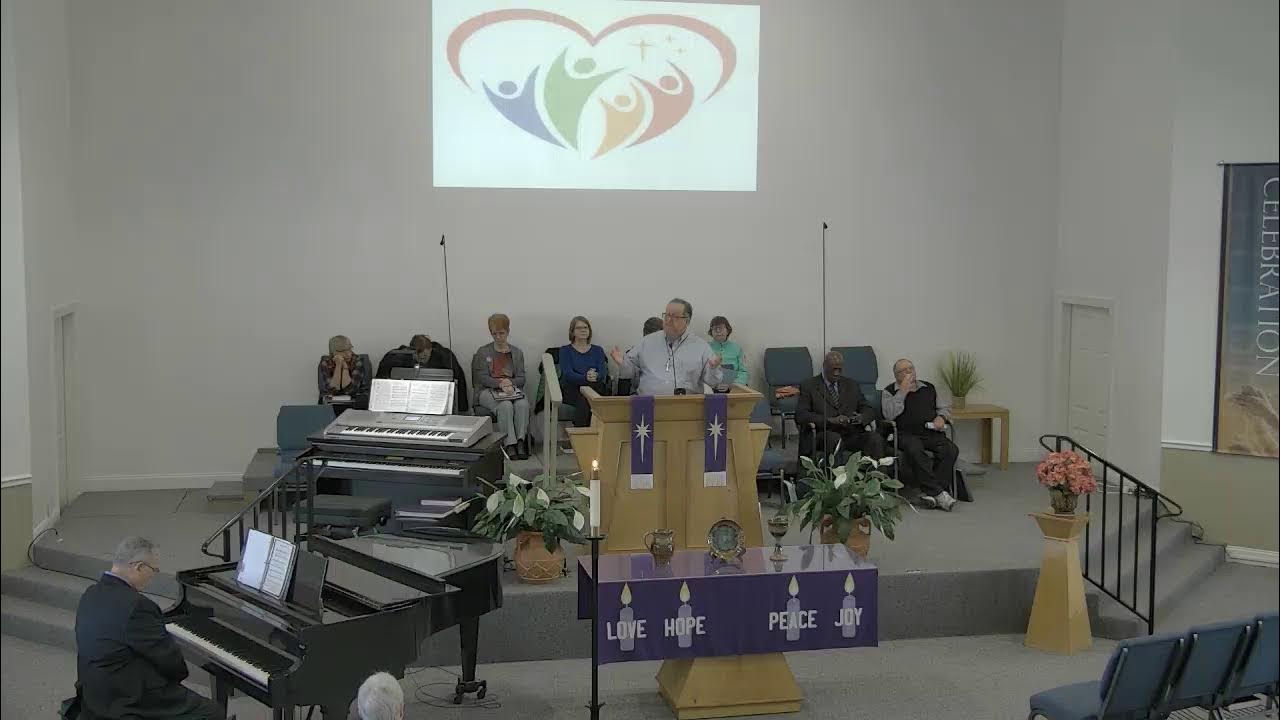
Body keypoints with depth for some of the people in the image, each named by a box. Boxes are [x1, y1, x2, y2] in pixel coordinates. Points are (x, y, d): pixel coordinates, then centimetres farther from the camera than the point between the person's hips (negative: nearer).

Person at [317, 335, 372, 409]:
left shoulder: (358, 362, -9)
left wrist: (345, 366, -20)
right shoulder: (325, 364, -6)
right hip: (331, 403, 0)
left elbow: (351, 390, -16)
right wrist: (338, 366, -21)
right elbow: (332, 391, -16)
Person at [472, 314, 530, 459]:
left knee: (523, 404, -33)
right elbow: (482, 378, -3)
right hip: (488, 391, -2)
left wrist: (509, 383, -15)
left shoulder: (517, 353, 17)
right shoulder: (483, 353, 10)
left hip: (513, 390, 2)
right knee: (505, 406, -35)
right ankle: (510, 445, -34)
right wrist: (500, 384, -21)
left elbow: (521, 379, 8)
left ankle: (521, 442, -31)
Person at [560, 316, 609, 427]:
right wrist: (585, 377, -25)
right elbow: (567, 373, -5)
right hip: (572, 388, -1)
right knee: (583, 400, -36)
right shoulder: (565, 351, 13)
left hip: (594, 387, 2)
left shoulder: (598, 350, 21)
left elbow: (604, 372, 4)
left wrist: (595, 376, -22)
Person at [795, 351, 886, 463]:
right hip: (824, 434, -4)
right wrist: (830, 420, -17)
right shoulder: (809, 386, 8)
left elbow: (869, 410, 21)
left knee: (875, 438, -26)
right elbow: (800, 416, -4)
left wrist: (861, 417, -6)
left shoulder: (851, 385, 22)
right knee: (834, 439, -38)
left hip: (851, 434, 4)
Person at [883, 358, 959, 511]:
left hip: (931, 432, 4)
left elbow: (945, 407, 27)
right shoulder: (889, 392, 10)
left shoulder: (929, 388, 23)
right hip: (906, 434, -4)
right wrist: (903, 391, -7)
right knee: (915, 451, -37)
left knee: (951, 450, -26)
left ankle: (930, 493, -31)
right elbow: (889, 415, -7)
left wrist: (941, 417, 4)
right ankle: (938, 493, -35)